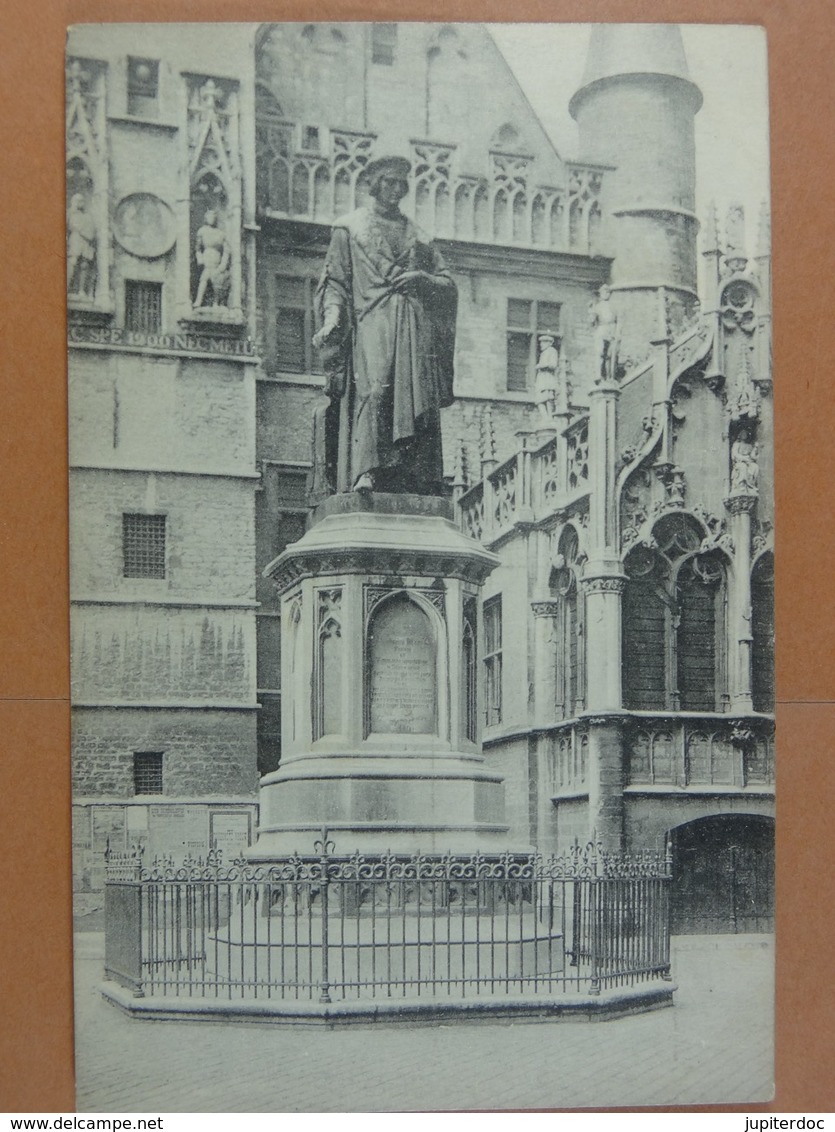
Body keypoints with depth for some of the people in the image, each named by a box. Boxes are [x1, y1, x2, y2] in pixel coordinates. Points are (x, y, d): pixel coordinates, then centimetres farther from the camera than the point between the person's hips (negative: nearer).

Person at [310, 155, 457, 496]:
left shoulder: (416, 235, 25)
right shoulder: (350, 227, 16)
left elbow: (448, 283, 20)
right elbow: (335, 281, 7)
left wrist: (422, 278, -1)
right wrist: (333, 317, -11)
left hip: (415, 326, 4)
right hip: (373, 322, -4)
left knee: (418, 399, -8)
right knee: (374, 389, -25)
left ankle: (421, 485, -12)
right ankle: (365, 473, -33)